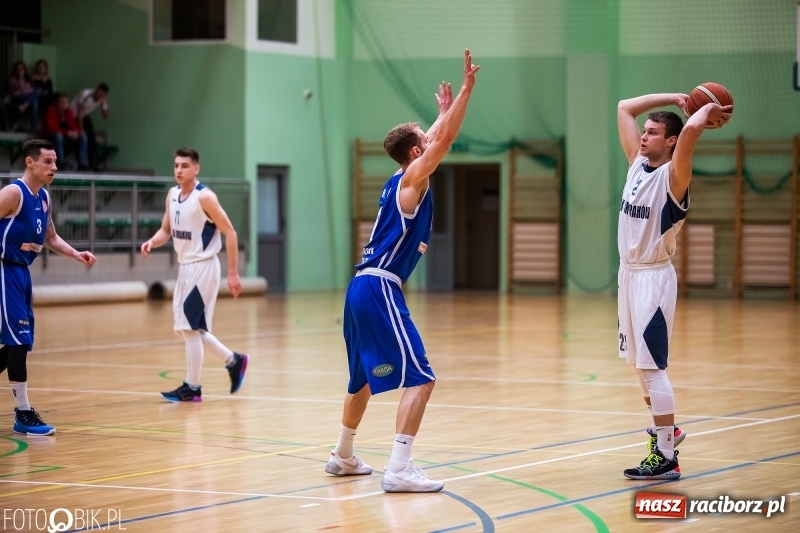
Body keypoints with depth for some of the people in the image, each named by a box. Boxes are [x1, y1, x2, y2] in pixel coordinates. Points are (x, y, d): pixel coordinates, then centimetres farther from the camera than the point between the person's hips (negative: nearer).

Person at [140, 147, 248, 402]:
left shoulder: (204, 197, -16)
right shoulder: (172, 195, 7)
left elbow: (230, 233, -15)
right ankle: (233, 360, 27)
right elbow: (166, 230, 16)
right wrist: (152, 242, -8)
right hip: (185, 267, 8)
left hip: (202, 267, -8)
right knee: (187, 327, 13)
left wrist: (233, 273, -16)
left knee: (189, 326, -7)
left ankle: (192, 387, 3)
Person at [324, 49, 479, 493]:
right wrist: (467, 88, -17)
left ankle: (343, 456, 37)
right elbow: (444, 140, -18)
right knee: (419, 378, -13)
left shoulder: (401, 180, 17)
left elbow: (435, 139, 37)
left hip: (363, 289, 10)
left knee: (365, 378, 24)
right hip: (380, 289, -10)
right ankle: (399, 469, -20)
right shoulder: (412, 178, -6)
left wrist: (443, 111, 46)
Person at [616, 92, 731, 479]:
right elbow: (624, 108, 14)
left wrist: (708, 111, -13)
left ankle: (666, 456, -6)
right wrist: (676, 98, 10)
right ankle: (664, 430, 32)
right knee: (638, 363, 16)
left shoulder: (673, 176, -13)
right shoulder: (637, 164, 8)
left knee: (651, 366, -9)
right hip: (629, 273, 8)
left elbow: (690, 131, -32)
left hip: (654, 277, -8)